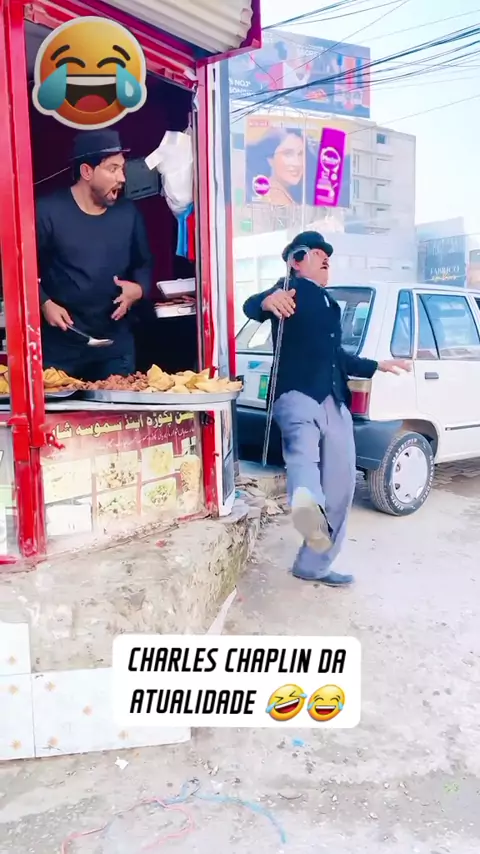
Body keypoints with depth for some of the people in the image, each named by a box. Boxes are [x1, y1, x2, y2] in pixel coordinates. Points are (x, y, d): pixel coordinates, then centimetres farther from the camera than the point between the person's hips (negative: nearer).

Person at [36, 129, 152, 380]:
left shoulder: (128, 213, 4)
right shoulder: (47, 211, -8)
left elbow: (143, 263, 15)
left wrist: (139, 288, -6)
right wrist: (45, 303, -16)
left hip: (116, 343, 4)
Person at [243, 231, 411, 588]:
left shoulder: (329, 304, 30)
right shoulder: (291, 290, 6)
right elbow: (250, 307, -15)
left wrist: (378, 366, 46)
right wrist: (267, 301, -39)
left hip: (334, 404, 8)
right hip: (297, 393, -8)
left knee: (339, 488, 8)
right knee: (303, 442, -40)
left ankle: (314, 565, 20)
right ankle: (306, 505, -71)